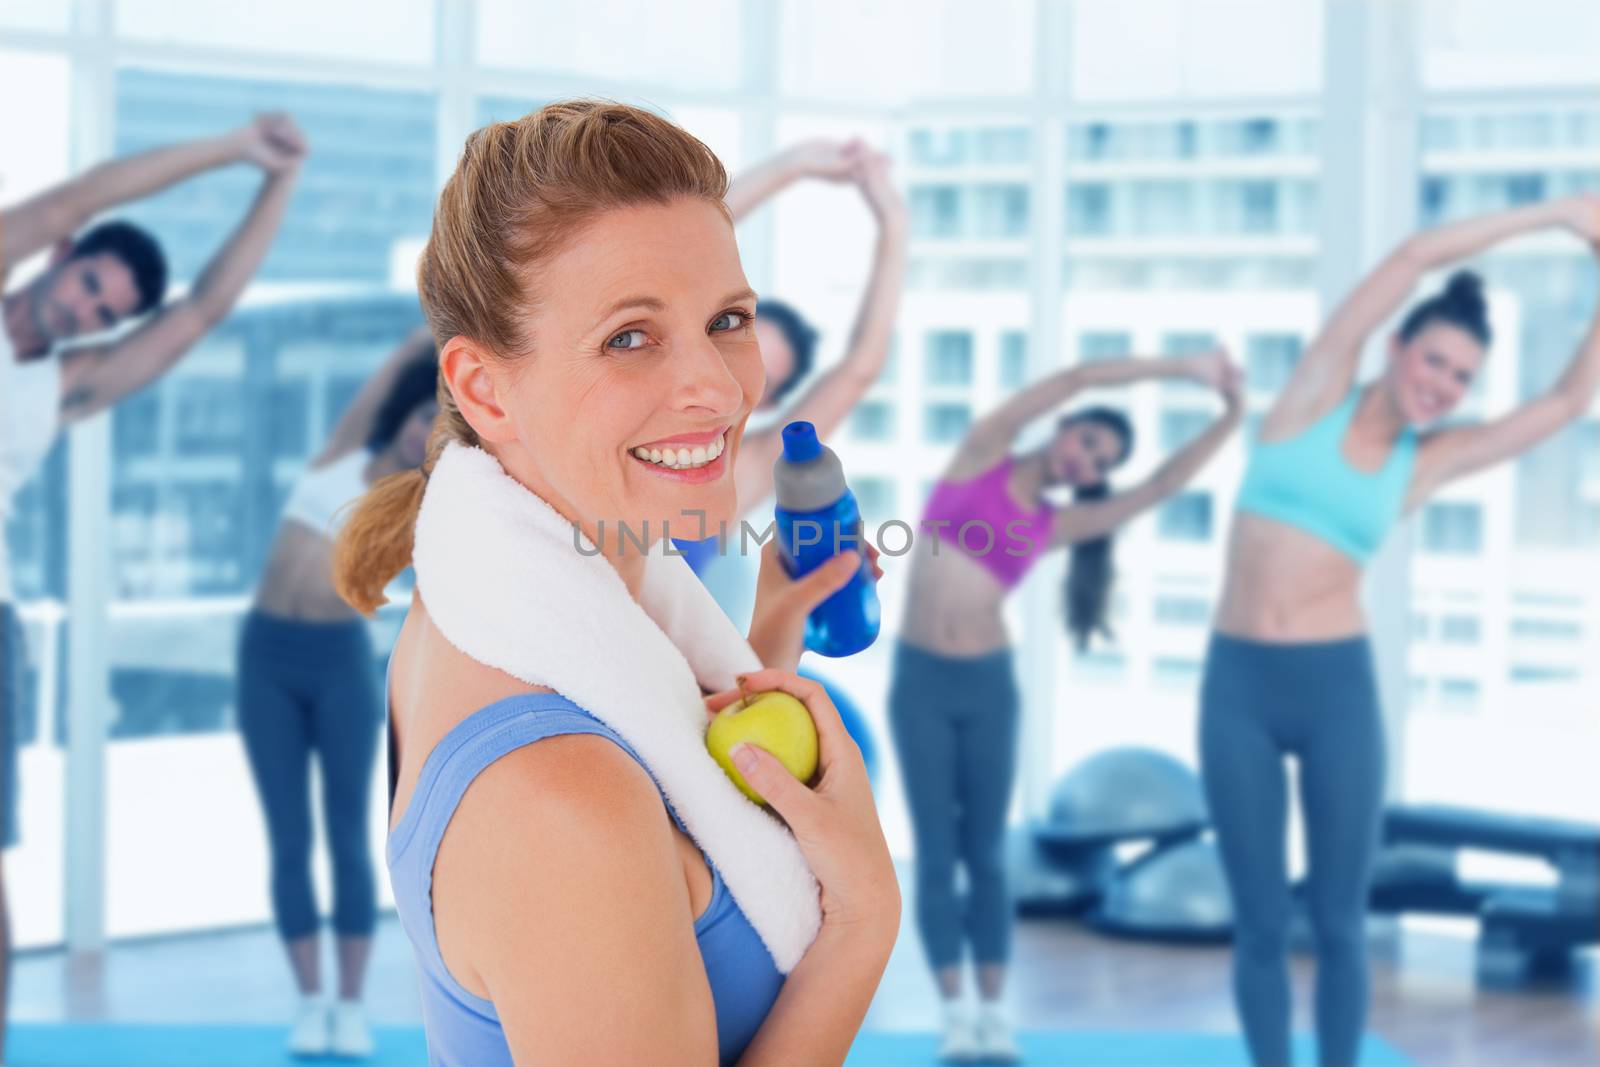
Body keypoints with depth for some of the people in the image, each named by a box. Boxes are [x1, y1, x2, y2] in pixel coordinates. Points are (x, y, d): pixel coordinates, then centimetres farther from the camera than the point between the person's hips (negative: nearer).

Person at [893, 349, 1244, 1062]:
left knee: (986, 853, 4)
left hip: (988, 685, 2)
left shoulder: (1055, 526, 7)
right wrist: (1181, 368, -7)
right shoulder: (981, 454, 1)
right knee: (935, 853, -1)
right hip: (918, 679, -2)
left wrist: (1231, 416, -2)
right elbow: (1076, 379, -5)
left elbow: (1163, 485, 2)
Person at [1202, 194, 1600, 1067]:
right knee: (1260, 923, 5)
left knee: (1338, 920, 5)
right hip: (1237, 684, -1)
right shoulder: (1319, 390, 1)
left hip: (1337, 687, 1)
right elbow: (1417, 256, -3)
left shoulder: (1426, 463, 6)